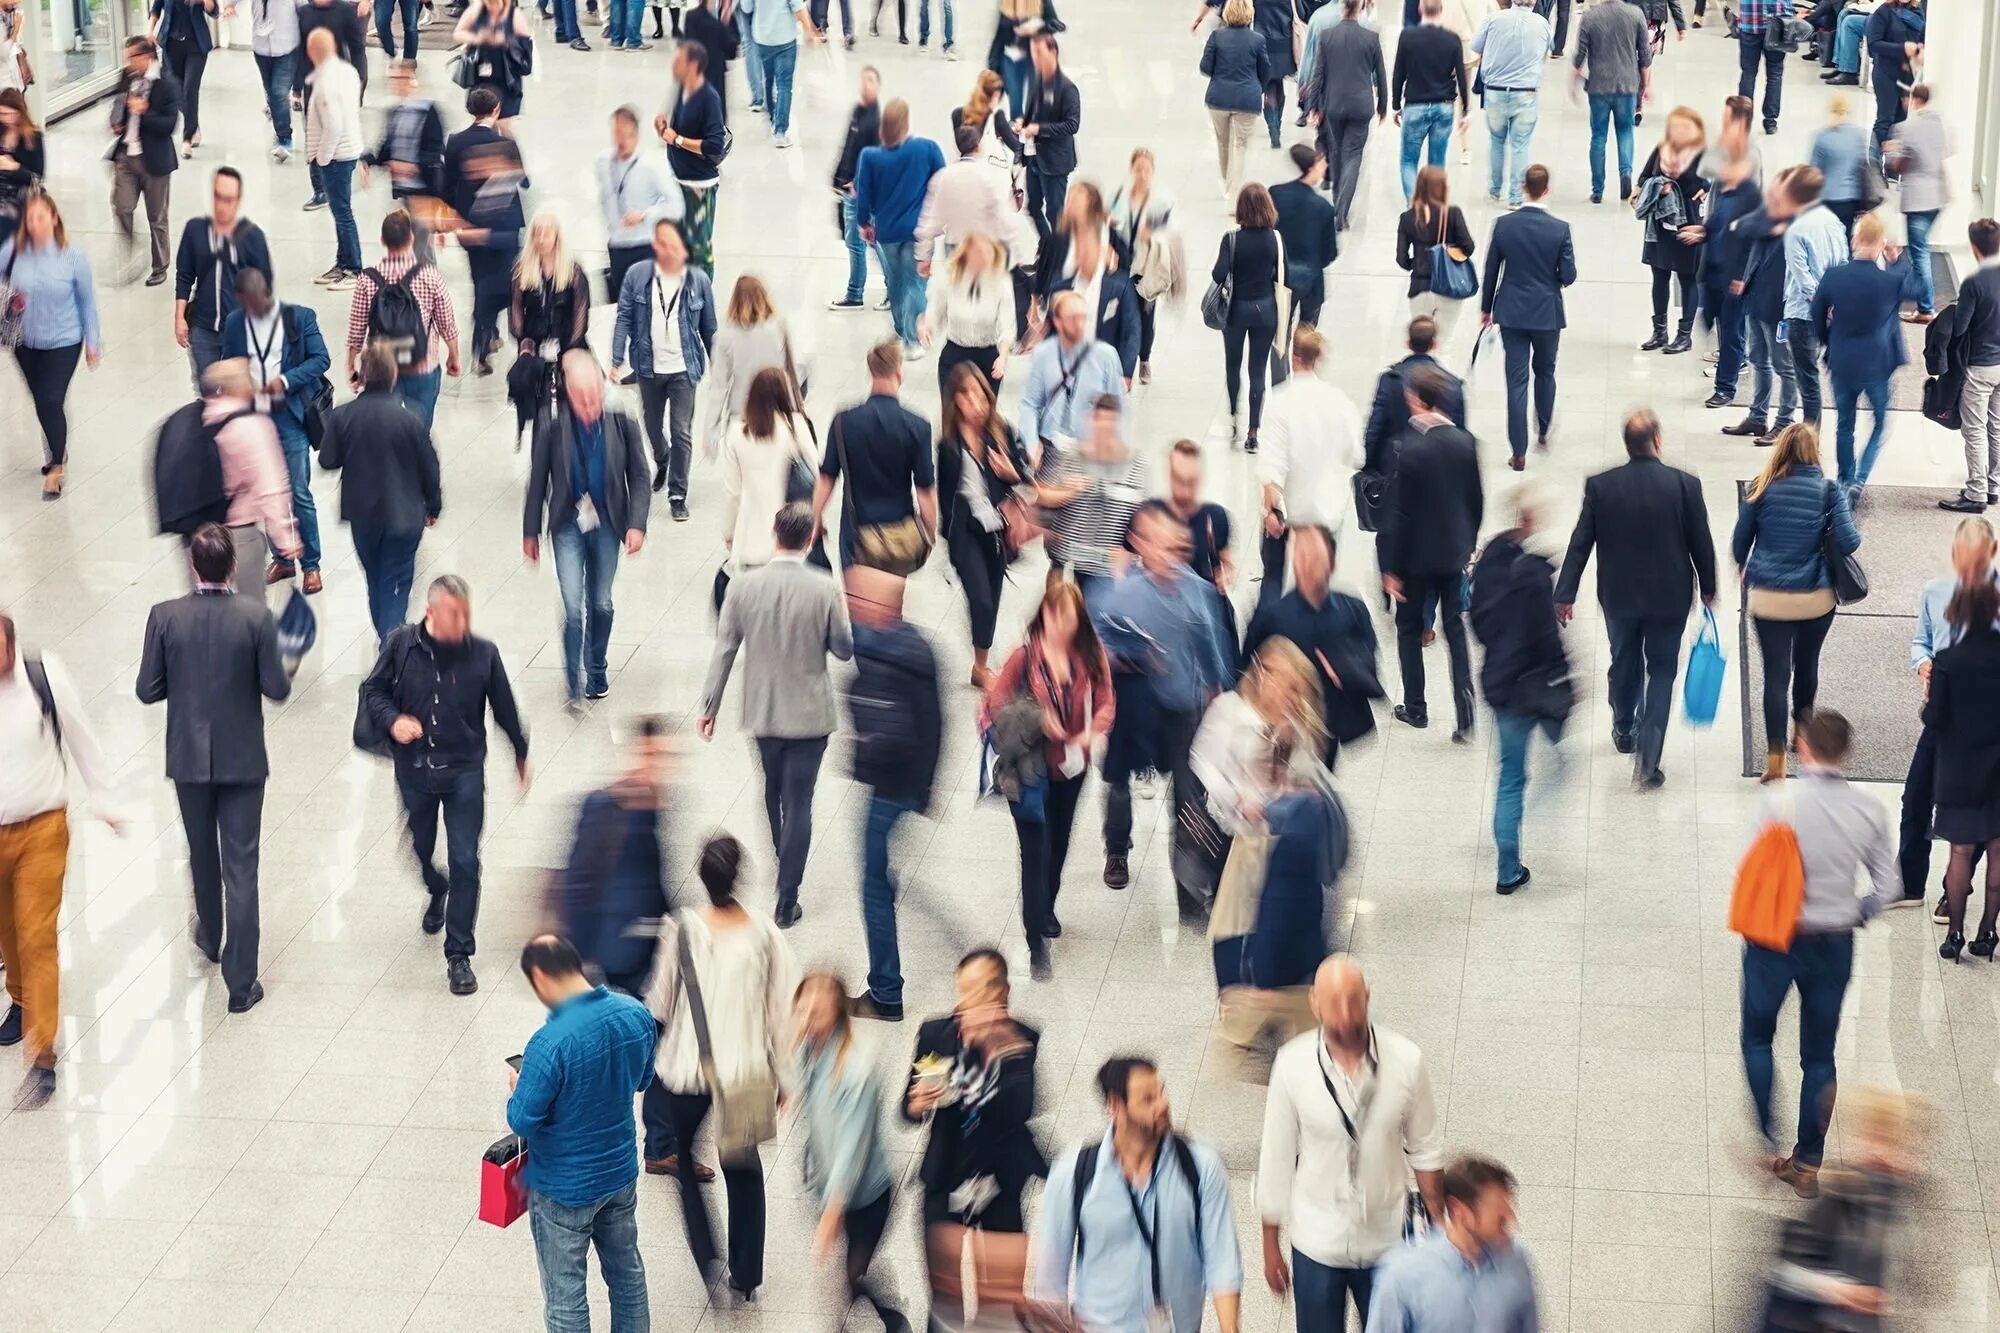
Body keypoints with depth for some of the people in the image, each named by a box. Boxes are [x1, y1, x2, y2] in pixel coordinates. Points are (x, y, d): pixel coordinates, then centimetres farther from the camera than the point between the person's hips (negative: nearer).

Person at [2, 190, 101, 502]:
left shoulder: (73, 256, -16)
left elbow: (87, 301, -6)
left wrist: (92, 341, 0)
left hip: (63, 342, -3)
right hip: (26, 342, 3)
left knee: (51, 402, -7)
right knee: (41, 402, 17)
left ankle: (55, 467, 13)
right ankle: (58, 451, 42)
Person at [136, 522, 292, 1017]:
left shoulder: (165, 616, -12)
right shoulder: (256, 617, -15)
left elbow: (148, 690, -7)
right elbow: (277, 689, -10)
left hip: (189, 757, 2)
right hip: (242, 758, -2)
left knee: (202, 854, 24)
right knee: (241, 868, 1)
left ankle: (210, 937, 47)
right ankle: (241, 983, 0)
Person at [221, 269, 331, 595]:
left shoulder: (299, 317, -4)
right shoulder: (234, 323, 7)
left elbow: (321, 359, -5)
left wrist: (286, 380, -18)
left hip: (289, 417, -4)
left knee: (300, 494, -4)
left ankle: (311, 565, 7)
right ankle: (282, 559, 25)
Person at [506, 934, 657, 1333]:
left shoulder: (550, 1043, -31)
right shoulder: (637, 1014, -11)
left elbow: (522, 1121, -23)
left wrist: (517, 1089, -3)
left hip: (564, 1188, -6)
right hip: (621, 1171, 6)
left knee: (565, 1293, 12)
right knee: (626, 1268, 25)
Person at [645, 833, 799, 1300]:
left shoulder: (681, 931, -16)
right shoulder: (766, 938, -13)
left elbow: (660, 1003, -6)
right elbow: (782, 1014, -6)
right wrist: (784, 1077, 7)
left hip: (685, 1071, -1)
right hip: (746, 1074, 1)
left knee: (677, 1153, 23)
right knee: (743, 1169, 22)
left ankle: (708, 1257, 9)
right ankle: (745, 1276, 28)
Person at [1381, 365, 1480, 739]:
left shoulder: (1408, 450, -21)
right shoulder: (1465, 443, -5)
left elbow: (1397, 513, -18)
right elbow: (1477, 501, 4)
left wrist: (1390, 567, -10)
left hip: (1416, 556, -4)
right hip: (1454, 553, 4)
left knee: (1410, 629, 14)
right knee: (1455, 628, 11)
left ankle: (1415, 707, 24)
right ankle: (1465, 715, 1)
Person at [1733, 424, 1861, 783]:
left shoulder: (1761, 489, -4)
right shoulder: (1828, 491, -7)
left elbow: (1739, 542, 3)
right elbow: (1848, 542, -12)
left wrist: (1746, 572, 23)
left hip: (1767, 598, 0)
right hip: (1815, 598, 1)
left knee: (1775, 673, 0)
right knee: (1806, 664, 21)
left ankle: (1776, 757, -7)